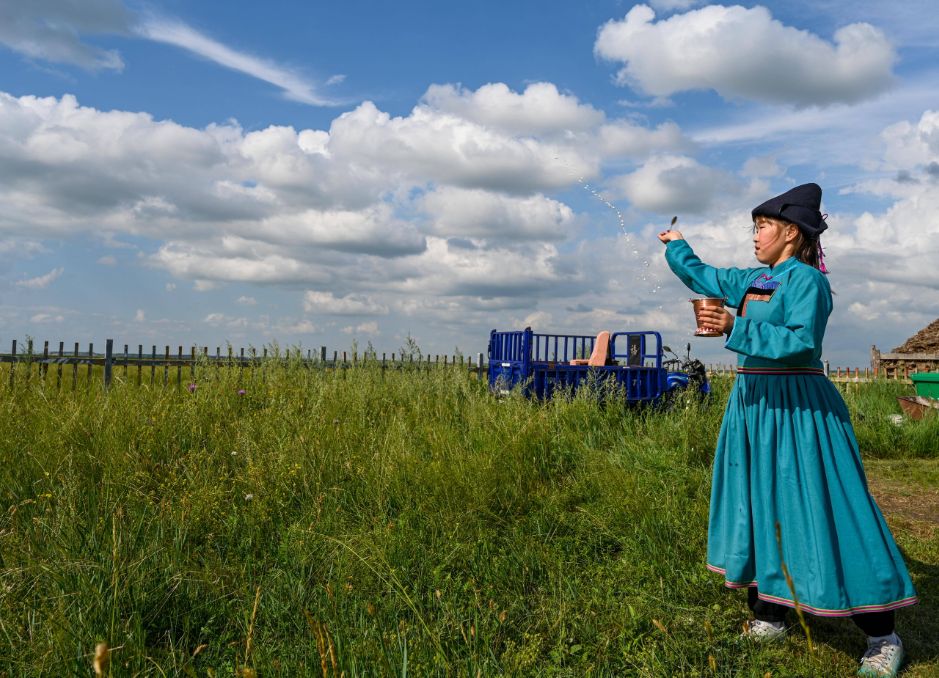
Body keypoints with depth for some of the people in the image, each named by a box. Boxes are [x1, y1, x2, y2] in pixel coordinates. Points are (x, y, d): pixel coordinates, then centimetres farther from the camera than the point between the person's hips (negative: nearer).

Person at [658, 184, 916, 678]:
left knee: (817, 512, -7)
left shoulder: (805, 279, -11)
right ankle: (768, 615, 25)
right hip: (754, 403, 9)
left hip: (795, 409, -9)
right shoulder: (754, 281, 14)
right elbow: (703, 276, 31)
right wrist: (675, 246, 44)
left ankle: (882, 637, 7)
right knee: (756, 506, 11)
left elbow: (802, 342, -24)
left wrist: (736, 329, -26)